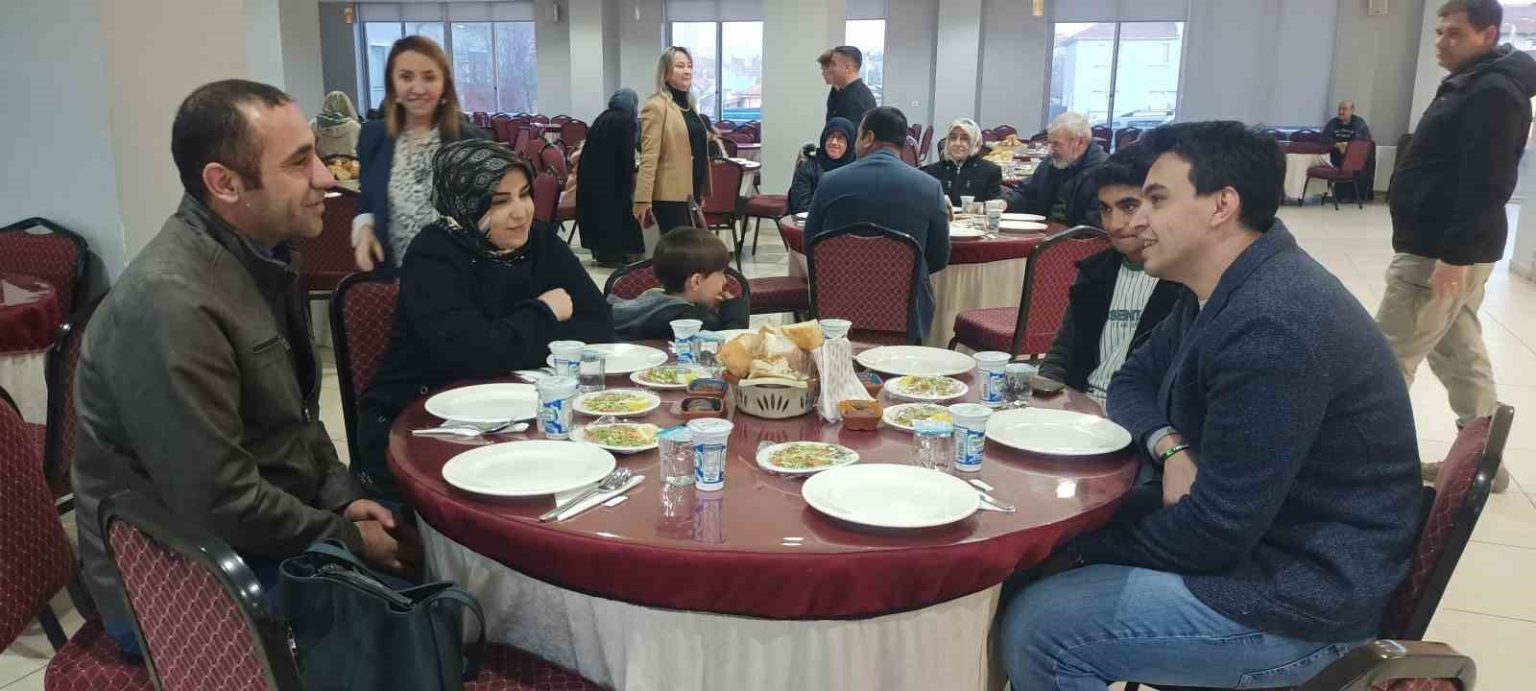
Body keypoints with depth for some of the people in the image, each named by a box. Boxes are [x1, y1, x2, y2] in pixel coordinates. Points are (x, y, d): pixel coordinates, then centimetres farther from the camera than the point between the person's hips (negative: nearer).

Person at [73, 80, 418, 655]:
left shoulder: (261, 254, 2)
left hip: (269, 524, 9)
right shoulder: (172, 302, -28)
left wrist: (341, 494, 0)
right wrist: (349, 537, -14)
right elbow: (217, 504, -26)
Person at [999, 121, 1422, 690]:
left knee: (1038, 627, -20)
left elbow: (1213, 532, -26)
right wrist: (1170, 447, -9)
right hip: (1252, 538, 10)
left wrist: (1081, 549, -11)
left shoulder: (1271, 327, -28)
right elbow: (1134, 380, 14)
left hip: (1304, 596, -10)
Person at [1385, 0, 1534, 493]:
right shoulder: (1471, 85, 16)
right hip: (1446, 246, 11)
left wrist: (1453, 256, -27)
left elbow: (1487, 185, -24)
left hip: (1441, 252, -11)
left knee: (1389, 358, -6)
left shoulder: (1494, 93, -17)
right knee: (1459, 352, 16)